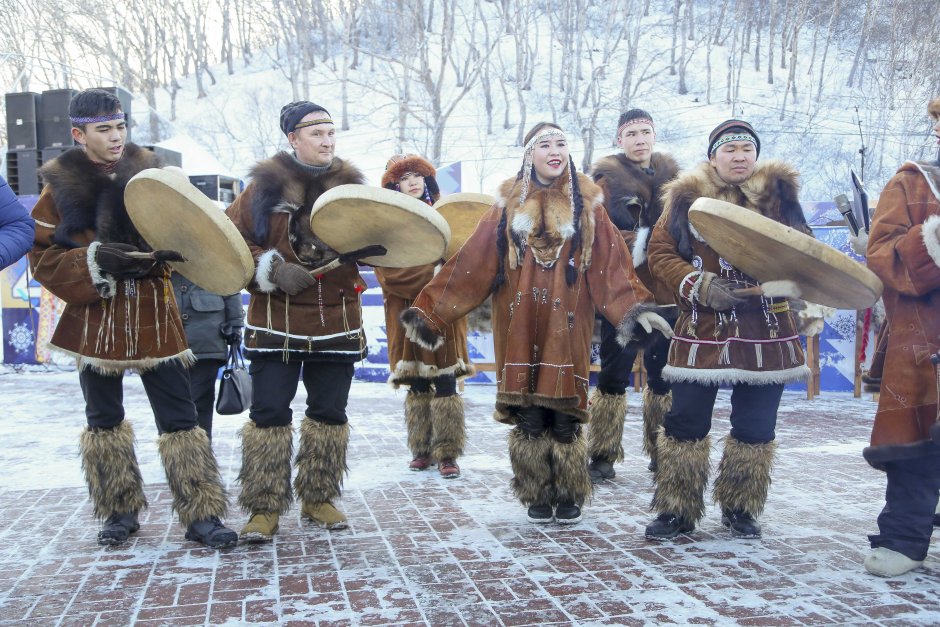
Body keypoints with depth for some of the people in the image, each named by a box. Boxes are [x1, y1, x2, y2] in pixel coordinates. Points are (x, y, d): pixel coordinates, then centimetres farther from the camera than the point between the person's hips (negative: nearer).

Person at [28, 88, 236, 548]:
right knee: (104, 419, 11)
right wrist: (93, 260, -17)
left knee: (179, 417, -3)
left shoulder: (149, 173, 5)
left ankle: (202, 515, 2)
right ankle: (120, 511, 26)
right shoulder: (61, 186, 1)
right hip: (95, 319, 0)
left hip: (153, 316, 0)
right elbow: (41, 256, -1)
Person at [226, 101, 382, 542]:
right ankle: (265, 508, 7)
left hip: (336, 320, 3)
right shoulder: (265, 185, 2)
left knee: (329, 413, 9)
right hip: (276, 320, -2)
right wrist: (272, 270, -14)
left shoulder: (350, 184, 9)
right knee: (269, 413, -3)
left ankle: (319, 499, 24)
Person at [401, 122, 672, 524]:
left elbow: (611, 264, -1)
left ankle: (569, 497, 17)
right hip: (520, 326, 1)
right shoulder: (510, 205, 9)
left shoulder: (586, 205, 8)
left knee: (564, 413, -1)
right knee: (528, 413, 1)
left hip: (566, 325, 0)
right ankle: (537, 497, 17)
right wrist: (431, 310, -3)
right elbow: (471, 263, 4)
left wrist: (633, 308, -18)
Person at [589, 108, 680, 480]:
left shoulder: (670, 174, 14)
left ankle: (662, 454, 23)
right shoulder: (607, 178, -2)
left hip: (664, 292, 5)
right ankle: (602, 457, 8)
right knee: (615, 372, -2)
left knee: (664, 373, 10)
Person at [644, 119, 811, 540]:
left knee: (755, 426, 8)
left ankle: (741, 509, 25)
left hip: (765, 332, 1)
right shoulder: (686, 196, 3)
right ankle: (677, 510, 14)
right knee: (686, 421, 0)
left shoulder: (778, 193, 6)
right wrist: (698, 285, -13)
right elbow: (660, 252, 1)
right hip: (702, 331, -1)